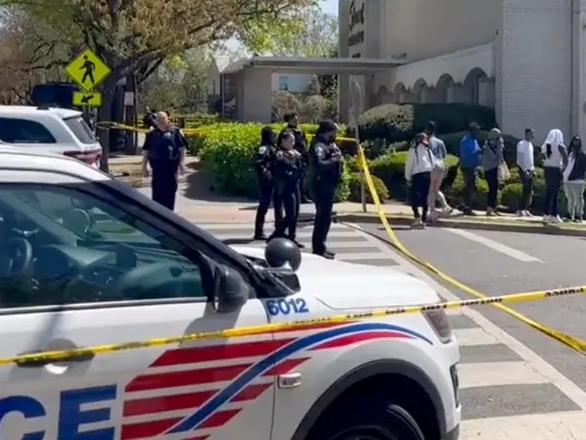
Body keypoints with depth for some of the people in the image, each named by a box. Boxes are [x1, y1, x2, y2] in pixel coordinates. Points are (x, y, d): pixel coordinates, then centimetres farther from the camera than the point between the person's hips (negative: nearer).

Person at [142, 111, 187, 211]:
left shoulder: (175, 132, 3)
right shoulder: (152, 134, 9)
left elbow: (182, 148, 2)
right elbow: (145, 151, 11)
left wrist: (181, 163, -5)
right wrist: (144, 166, 6)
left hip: (171, 166, -1)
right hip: (157, 166, 1)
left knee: (170, 190, 4)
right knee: (157, 191, 2)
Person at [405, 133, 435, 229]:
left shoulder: (413, 149, -2)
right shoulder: (428, 149, 10)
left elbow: (409, 164, -2)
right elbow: (433, 163, 11)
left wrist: (408, 177, 6)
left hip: (417, 175, -4)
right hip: (427, 175, 4)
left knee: (414, 197, 1)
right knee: (425, 198, 8)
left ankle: (417, 217, -18)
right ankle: (424, 221, 7)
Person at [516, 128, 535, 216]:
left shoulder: (530, 144, 16)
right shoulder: (521, 144, -9)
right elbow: (520, 158, -15)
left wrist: (533, 169, 16)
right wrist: (524, 170, -20)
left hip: (530, 170, 8)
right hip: (523, 169, -8)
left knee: (529, 190, 5)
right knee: (526, 189, -13)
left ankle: (526, 209, 10)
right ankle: (520, 210, -11)